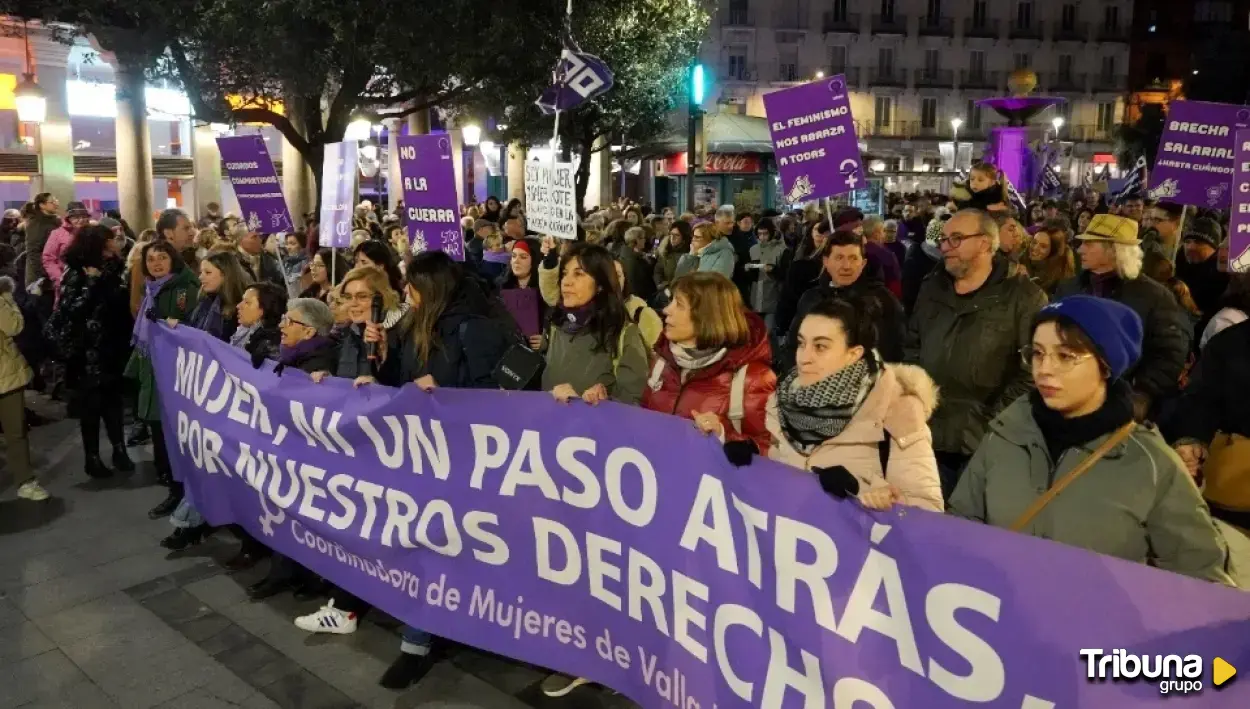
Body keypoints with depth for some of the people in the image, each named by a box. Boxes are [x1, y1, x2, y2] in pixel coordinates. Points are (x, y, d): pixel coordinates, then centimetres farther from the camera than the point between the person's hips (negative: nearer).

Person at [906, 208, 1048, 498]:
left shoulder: (1024, 297, -6)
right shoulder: (931, 288, 13)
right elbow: (911, 347, 19)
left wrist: (995, 422, -15)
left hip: (987, 444, -5)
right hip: (930, 437, 5)